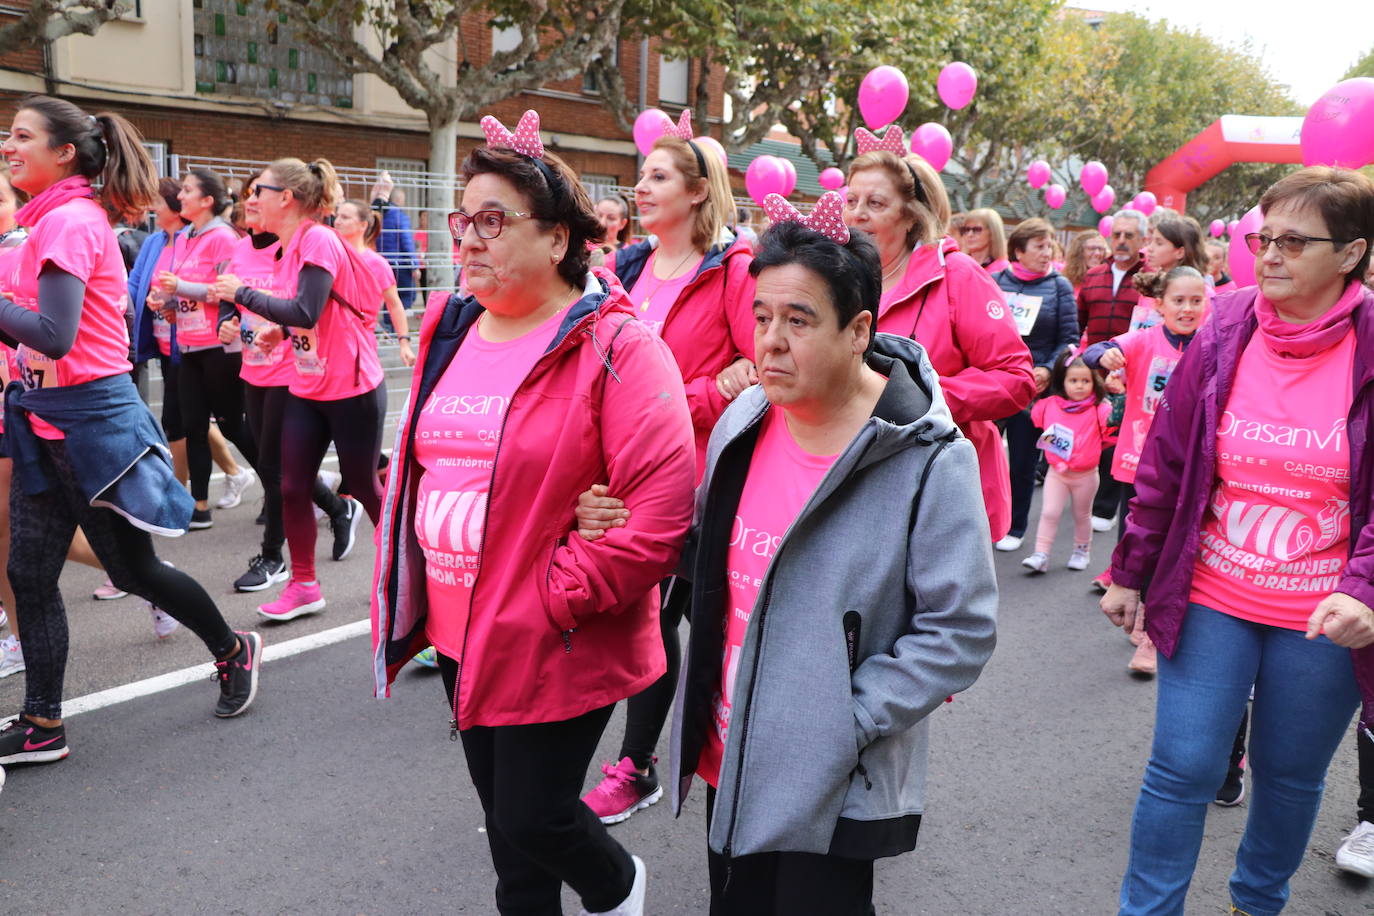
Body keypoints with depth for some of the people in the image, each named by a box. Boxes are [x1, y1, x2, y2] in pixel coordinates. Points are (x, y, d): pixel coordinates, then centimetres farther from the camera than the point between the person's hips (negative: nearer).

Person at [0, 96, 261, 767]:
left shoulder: (68, 221, -16)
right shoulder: (54, 219, 12)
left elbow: (54, 335, -26)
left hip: (89, 420, -9)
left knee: (133, 568, 6)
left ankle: (232, 651, 28)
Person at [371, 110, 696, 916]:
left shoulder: (615, 347, -17)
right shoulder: (452, 332, 7)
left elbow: (665, 508, -24)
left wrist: (561, 594, -20)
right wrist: (412, 594, 12)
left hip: (559, 648, -7)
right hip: (460, 633, 7)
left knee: (534, 821, 3)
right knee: (503, 815, 19)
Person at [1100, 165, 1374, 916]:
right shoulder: (1225, 334, -3)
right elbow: (1165, 462, 3)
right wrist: (1128, 572, 6)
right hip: (1211, 599, 1)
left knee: (1291, 776, 16)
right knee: (1182, 769, 3)